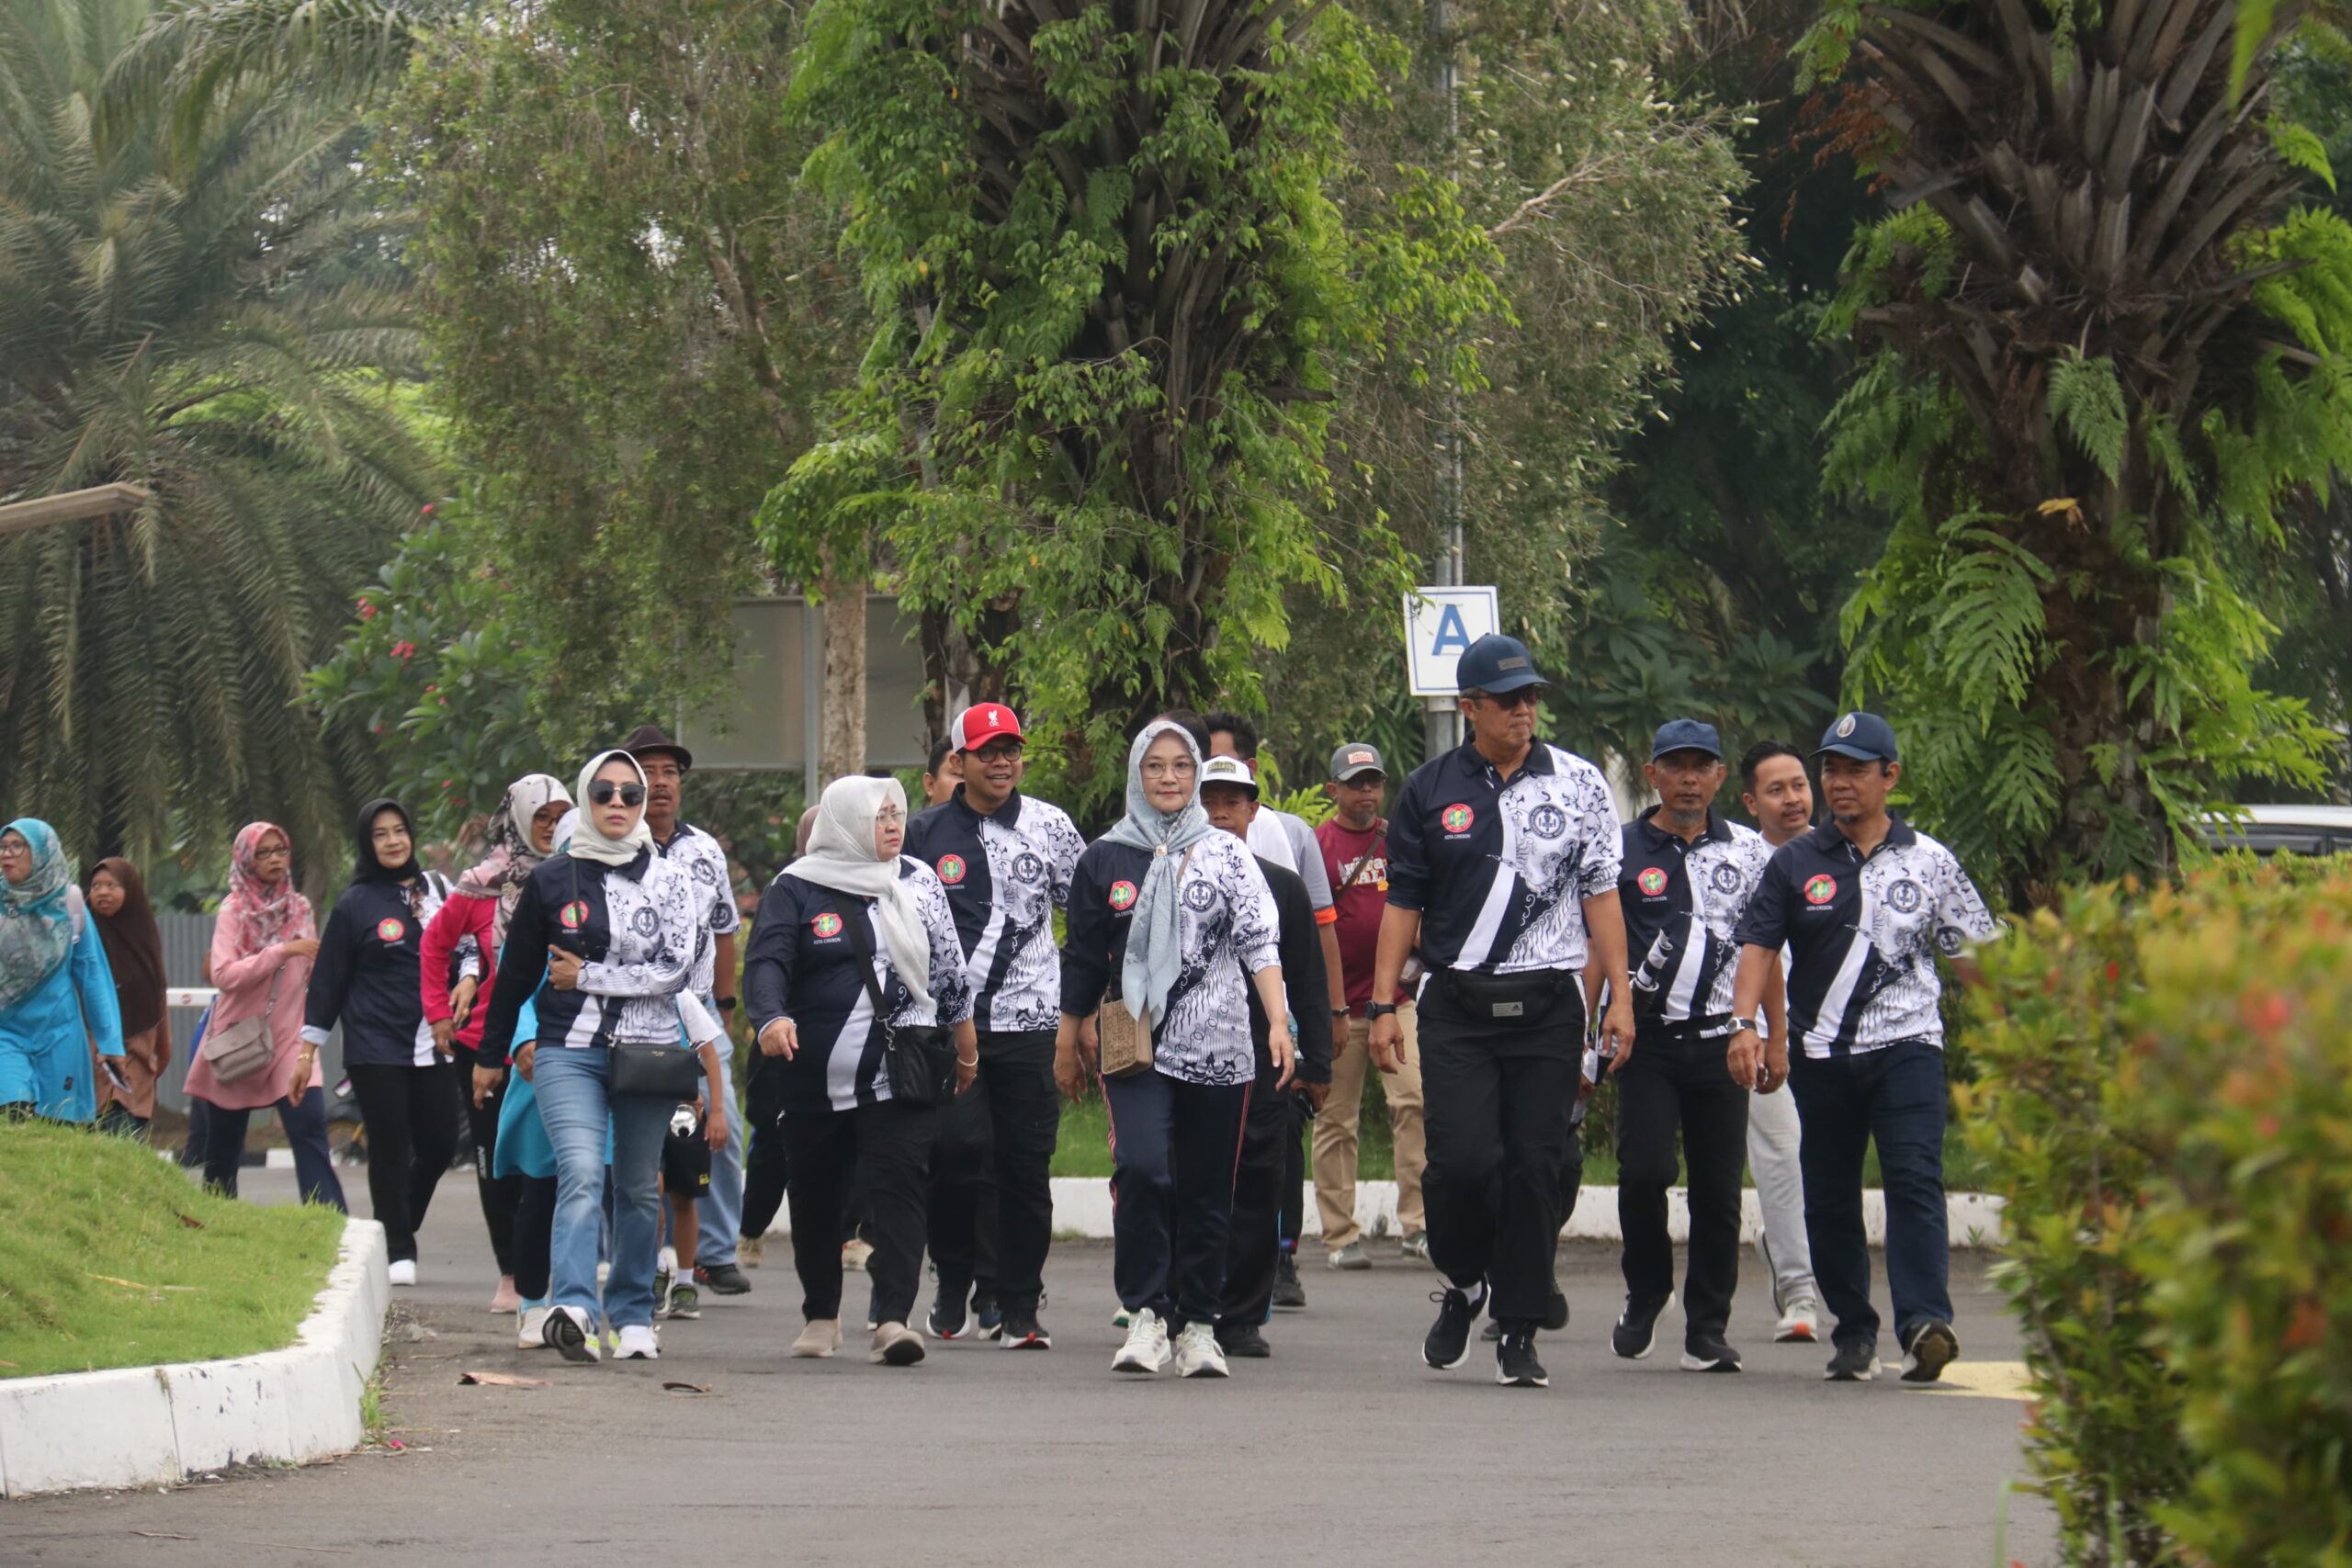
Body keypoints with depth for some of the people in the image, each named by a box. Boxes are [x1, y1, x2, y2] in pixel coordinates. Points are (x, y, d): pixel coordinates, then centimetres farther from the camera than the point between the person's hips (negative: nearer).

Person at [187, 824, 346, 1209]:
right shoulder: (233, 911, -4)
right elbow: (222, 975, -18)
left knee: (310, 1131, -15)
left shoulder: (299, 909, 7)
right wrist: (282, 952, -22)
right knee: (224, 1145, 7)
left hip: (289, 1040, 2)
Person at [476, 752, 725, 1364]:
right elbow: (515, 973, 14)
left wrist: (586, 977, -7)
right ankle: (571, 1307, -33)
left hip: (648, 1051, 1)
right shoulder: (552, 880, 6)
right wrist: (493, 1055, 18)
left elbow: (675, 968, -5)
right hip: (569, 1052, -1)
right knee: (581, 1174, -19)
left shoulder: (669, 882, 6)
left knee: (638, 1187, 8)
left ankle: (633, 1316, 18)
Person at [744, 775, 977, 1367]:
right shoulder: (796, 889, 1)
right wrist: (772, 1017, -30)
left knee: (897, 1186, -14)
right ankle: (820, 1314, 28)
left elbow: (949, 969, 19)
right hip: (817, 1074, 0)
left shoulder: (919, 883, 11)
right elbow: (767, 962, -11)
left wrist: (965, 1047, 23)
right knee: (816, 1195, 10)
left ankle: (891, 1319, -21)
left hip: (902, 1076, 0)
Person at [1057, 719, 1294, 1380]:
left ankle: (1197, 1325, 15)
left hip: (1218, 1050, 1)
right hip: (1135, 1049, -1)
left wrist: (1279, 1022, -10)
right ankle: (1145, 1313, -13)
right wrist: (1069, 1038, 19)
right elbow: (1083, 958, 16)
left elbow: (1259, 942, 2)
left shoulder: (1227, 855, 8)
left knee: (1207, 1194, 4)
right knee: (1141, 1168, -21)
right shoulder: (1105, 859, 9)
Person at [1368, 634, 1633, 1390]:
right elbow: (1403, 901, 9)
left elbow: (1601, 893, 8)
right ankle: (1463, 1285, 16)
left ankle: (1518, 1333, 7)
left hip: (1548, 1005, 0)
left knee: (1535, 1169, -1)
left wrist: (1619, 996, 2)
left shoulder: (1578, 783, 6)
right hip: (1456, 1006, 0)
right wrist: (1383, 1004, 3)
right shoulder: (1429, 789, 6)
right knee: (1461, 1158, -12)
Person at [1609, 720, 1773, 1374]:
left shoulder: (1749, 851, 10)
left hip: (1720, 1042, 2)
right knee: (1644, 1170, -14)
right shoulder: (1621, 850, 4)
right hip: (1647, 1040, -2)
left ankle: (1707, 1332, 9)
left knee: (1718, 1190, 1)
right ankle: (1645, 1296, 10)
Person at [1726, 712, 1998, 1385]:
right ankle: (1853, 1332, 15)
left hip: (1907, 1045, -2)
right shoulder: (1794, 863, 9)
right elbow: (1758, 945, 5)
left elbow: (1972, 952, 10)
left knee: (1915, 1178, -17)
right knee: (1829, 1198, 5)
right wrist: (1745, 1023, -10)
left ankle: (1925, 1322, -27)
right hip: (1822, 1052, 2)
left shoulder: (1929, 862, 8)